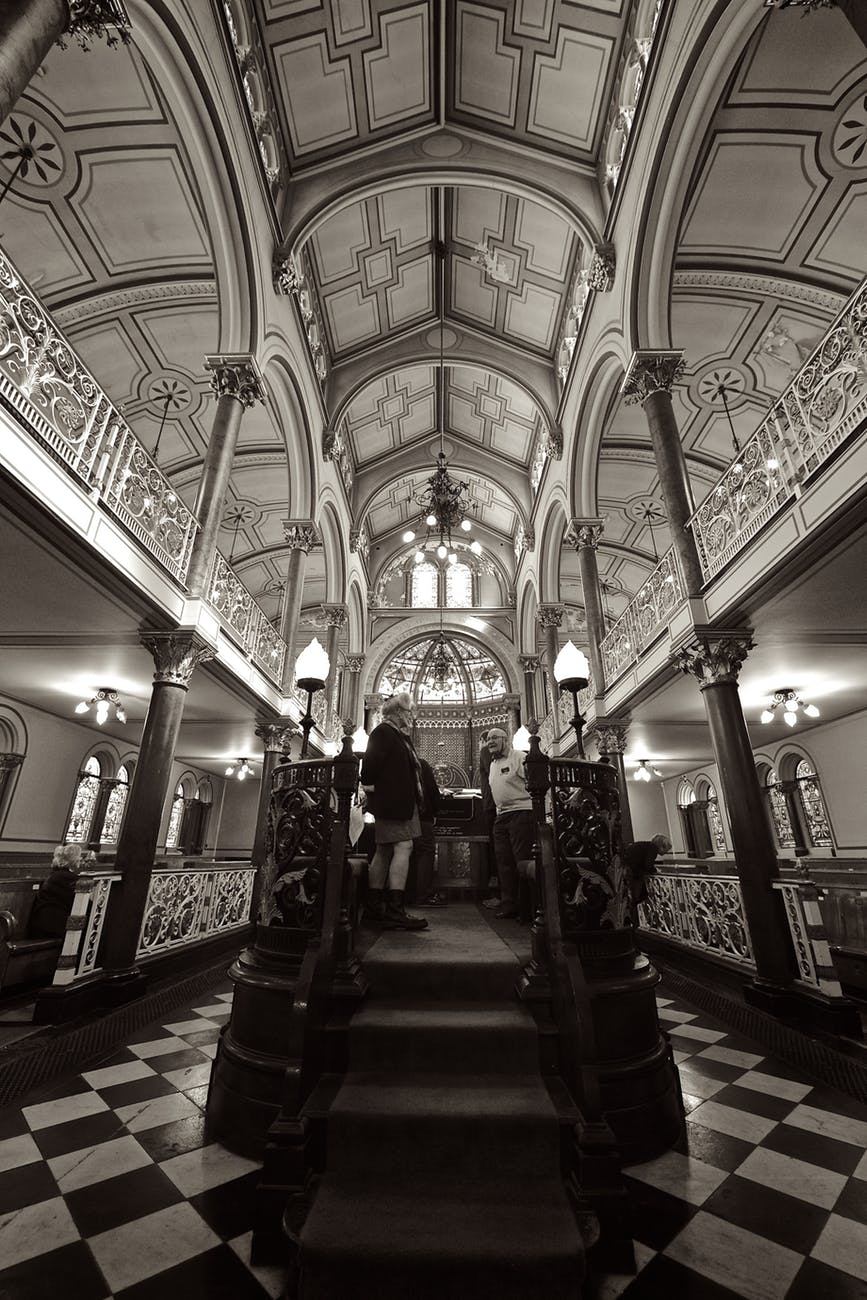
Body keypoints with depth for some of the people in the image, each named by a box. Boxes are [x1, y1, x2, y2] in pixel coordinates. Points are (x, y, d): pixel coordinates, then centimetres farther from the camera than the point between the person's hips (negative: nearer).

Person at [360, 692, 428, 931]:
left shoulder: (400, 736, 19)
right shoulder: (383, 732, -10)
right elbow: (371, 762, -19)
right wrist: (371, 787, -14)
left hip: (402, 802, 10)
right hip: (392, 801, -10)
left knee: (384, 851, 12)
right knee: (403, 847, -13)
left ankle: (373, 907, 20)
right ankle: (395, 911, -12)